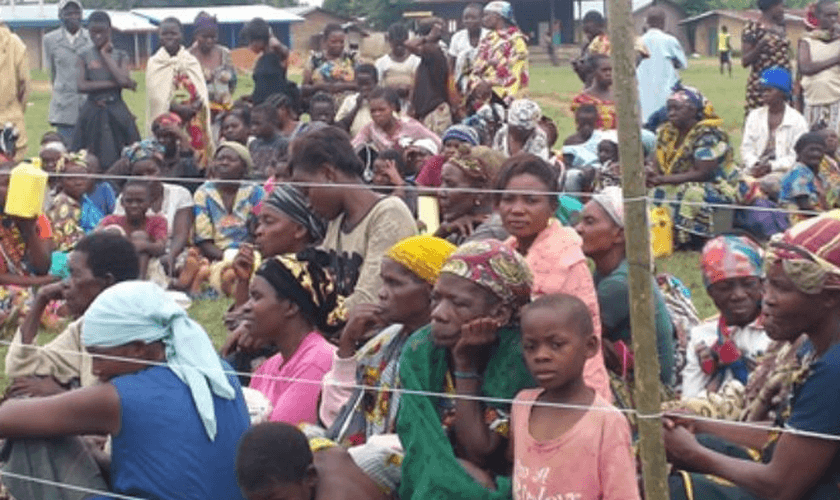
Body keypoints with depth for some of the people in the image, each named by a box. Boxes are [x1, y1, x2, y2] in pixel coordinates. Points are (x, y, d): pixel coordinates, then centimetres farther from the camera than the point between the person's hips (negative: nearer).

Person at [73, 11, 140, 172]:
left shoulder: (121, 56, 6)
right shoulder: (85, 57, 6)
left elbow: (123, 80, -13)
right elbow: (81, 86, -8)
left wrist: (105, 54, -4)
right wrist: (113, 83, -13)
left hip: (116, 112, 0)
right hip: (92, 113, 0)